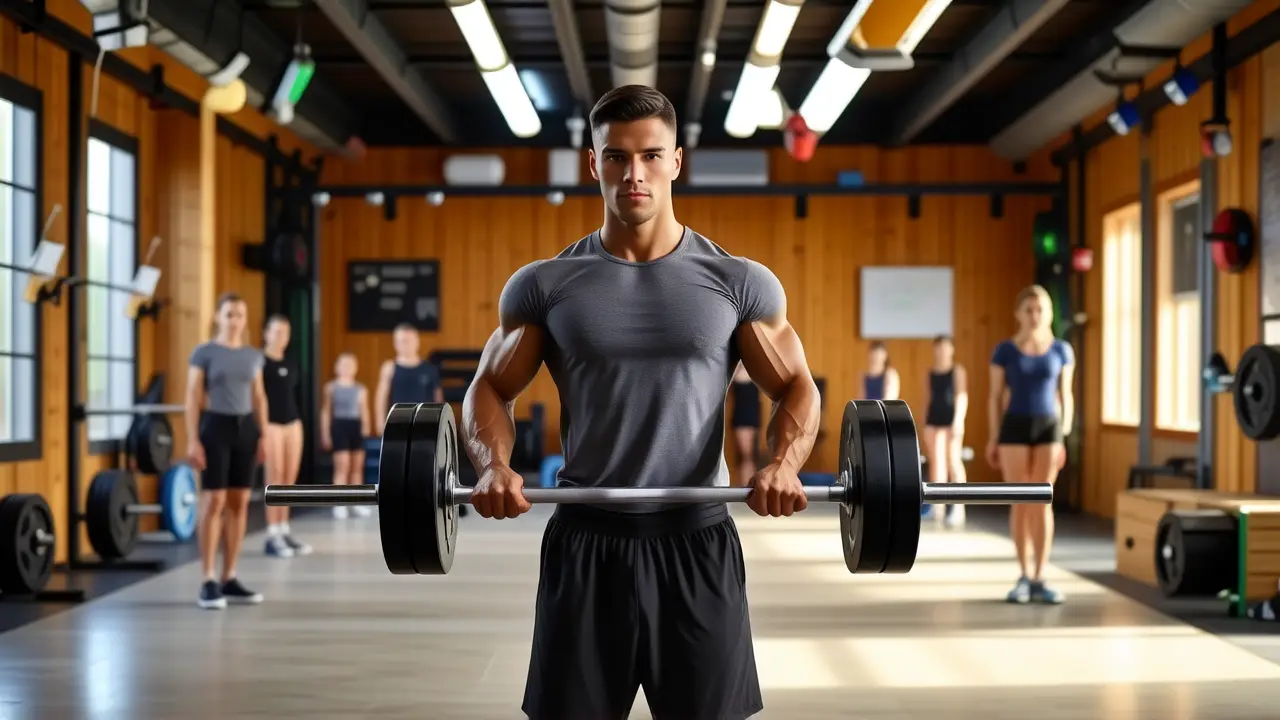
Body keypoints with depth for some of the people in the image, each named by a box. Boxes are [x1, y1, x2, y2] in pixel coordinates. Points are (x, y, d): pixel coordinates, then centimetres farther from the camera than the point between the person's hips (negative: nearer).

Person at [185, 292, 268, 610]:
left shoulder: (253, 355, 11)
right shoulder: (204, 352, -3)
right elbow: (193, 399, -6)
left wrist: (263, 435, 7)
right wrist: (192, 440, -13)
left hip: (245, 428, 5)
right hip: (215, 426, -5)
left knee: (240, 503, 4)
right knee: (214, 503, -8)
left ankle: (229, 580, 11)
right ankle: (209, 582, -6)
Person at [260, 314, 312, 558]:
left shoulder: (291, 365, 16)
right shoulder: (259, 362, -5)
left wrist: (299, 420, 12)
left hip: (293, 424, 7)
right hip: (270, 424, -6)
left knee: (289, 480, 6)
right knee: (274, 479, -8)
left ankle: (284, 530, 13)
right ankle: (272, 535, -5)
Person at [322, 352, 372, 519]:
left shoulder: (360, 389, 7)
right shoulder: (331, 388, 1)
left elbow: (364, 410, 8)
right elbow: (326, 412, 2)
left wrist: (366, 426, -7)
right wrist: (325, 433, -1)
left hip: (356, 426, 3)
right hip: (339, 425, -3)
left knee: (357, 466, 7)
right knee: (342, 466, -8)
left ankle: (357, 503, 17)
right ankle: (339, 504, -4)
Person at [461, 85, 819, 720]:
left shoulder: (739, 283, 2)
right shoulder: (544, 285, 3)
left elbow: (796, 388, 5)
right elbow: (490, 389, 8)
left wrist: (783, 463, -17)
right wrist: (494, 464, -14)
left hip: (697, 538, 0)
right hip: (586, 539, 1)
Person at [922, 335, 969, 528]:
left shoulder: (958, 371, -2)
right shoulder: (930, 373, 12)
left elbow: (962, 396, -9)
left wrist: (958, 421, -19)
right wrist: (924, 425, 13)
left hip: (951, 418, -4)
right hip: (933, 419, 4)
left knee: (953, 459, -7)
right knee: (935, 461, 2)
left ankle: (958, 507, -3)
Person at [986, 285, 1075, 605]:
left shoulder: (1061, 350, 3)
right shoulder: (1005, 351, -2)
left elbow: (1065, 396, 6)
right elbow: (996, 396, 2)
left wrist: (1066, 437, 2)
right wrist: (993, 438, -1)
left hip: (1048, 428, 1)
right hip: (1015, 428, -1)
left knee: (1042, 503, -1)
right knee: (1020, 503, 2)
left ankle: (1039, 579, 3)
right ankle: (1025, 576, 12)